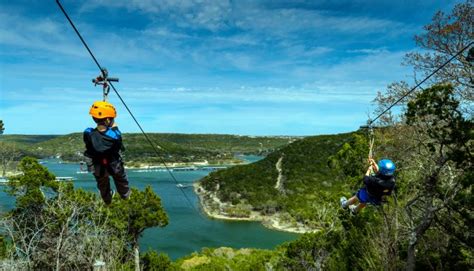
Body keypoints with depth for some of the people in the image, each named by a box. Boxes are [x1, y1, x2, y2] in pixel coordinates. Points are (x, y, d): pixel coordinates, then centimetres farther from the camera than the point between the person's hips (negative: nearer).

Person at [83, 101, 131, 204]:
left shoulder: (88, 134, -30)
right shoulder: (115, 135, -34)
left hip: (97, 168, 2)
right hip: (115, 166, -2)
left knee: (102, 186, 34)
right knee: (121, 180, 33)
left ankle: (107, 200, 62)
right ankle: (125, 195, 59)